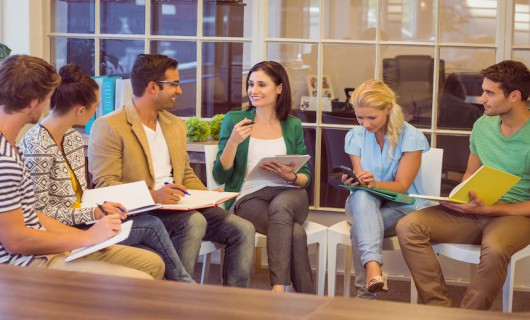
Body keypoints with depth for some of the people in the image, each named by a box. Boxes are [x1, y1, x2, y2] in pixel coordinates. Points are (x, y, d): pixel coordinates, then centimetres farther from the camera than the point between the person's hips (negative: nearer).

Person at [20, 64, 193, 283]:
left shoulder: (73, 137, 9)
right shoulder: (37, 147, -19)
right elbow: (40, 211, -19)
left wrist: (101, 204, -3)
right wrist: (93, 213, -21)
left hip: (80, 222, 9)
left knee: (155, 260, -8)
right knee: (151, 225, -9)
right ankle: (185, 285, 14)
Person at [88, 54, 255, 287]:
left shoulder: (176, 125, 21)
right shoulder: (108, 127, -5)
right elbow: (104, 185, -13)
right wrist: (153, 195, -26)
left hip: (177, 207, 7)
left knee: (242, 229, -12)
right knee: (194, 222, -33)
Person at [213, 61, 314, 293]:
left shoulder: (293, 125, 15)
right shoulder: (234, 120, 8)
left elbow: (306, 177, 15)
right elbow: (220, 176, 2)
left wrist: (291, 176, -9)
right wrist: (233, 142, -13)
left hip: (289, 194, 2)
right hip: (248, 198, -2)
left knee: (279, 206, -38)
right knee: (295, 232, -34)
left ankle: (278, 289, -42)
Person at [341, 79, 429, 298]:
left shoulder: (411, 137, -9)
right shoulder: (355, 137, 3)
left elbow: (401, 186, -12)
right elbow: (362, 183, -2)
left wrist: (375, 183, -33)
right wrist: (353, 181, -28)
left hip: (403, 206, -2)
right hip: (366, 205, 2)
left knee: (361, 227, -34)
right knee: (361, 196, -37)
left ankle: (365, 294, -29)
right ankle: (373, 268, -56)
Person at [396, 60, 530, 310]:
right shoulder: (483, 125, 8)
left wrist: (488, 208, -20)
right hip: (476, 210, 6)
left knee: (494, 249, -41)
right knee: (408, 227, -17)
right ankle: (441, 309, -20)